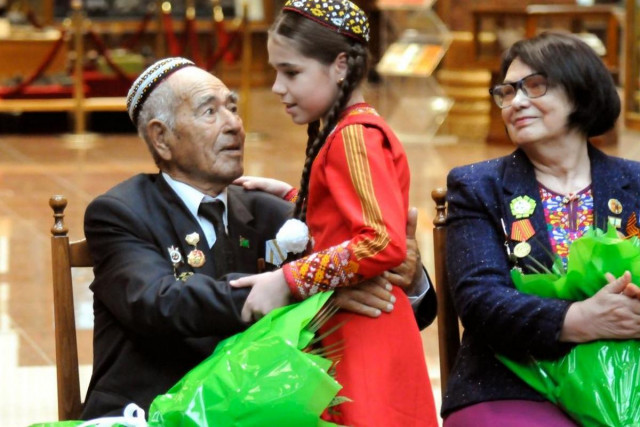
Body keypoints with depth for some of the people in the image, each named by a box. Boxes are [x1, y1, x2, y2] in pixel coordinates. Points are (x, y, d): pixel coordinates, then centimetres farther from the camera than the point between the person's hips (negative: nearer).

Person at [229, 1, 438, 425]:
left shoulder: (354, 135, -13)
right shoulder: (345, 131, 15)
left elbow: (384, 242, -24)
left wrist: (288, 281, -21)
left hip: (361, 340, -9)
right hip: (343, 331, 9)